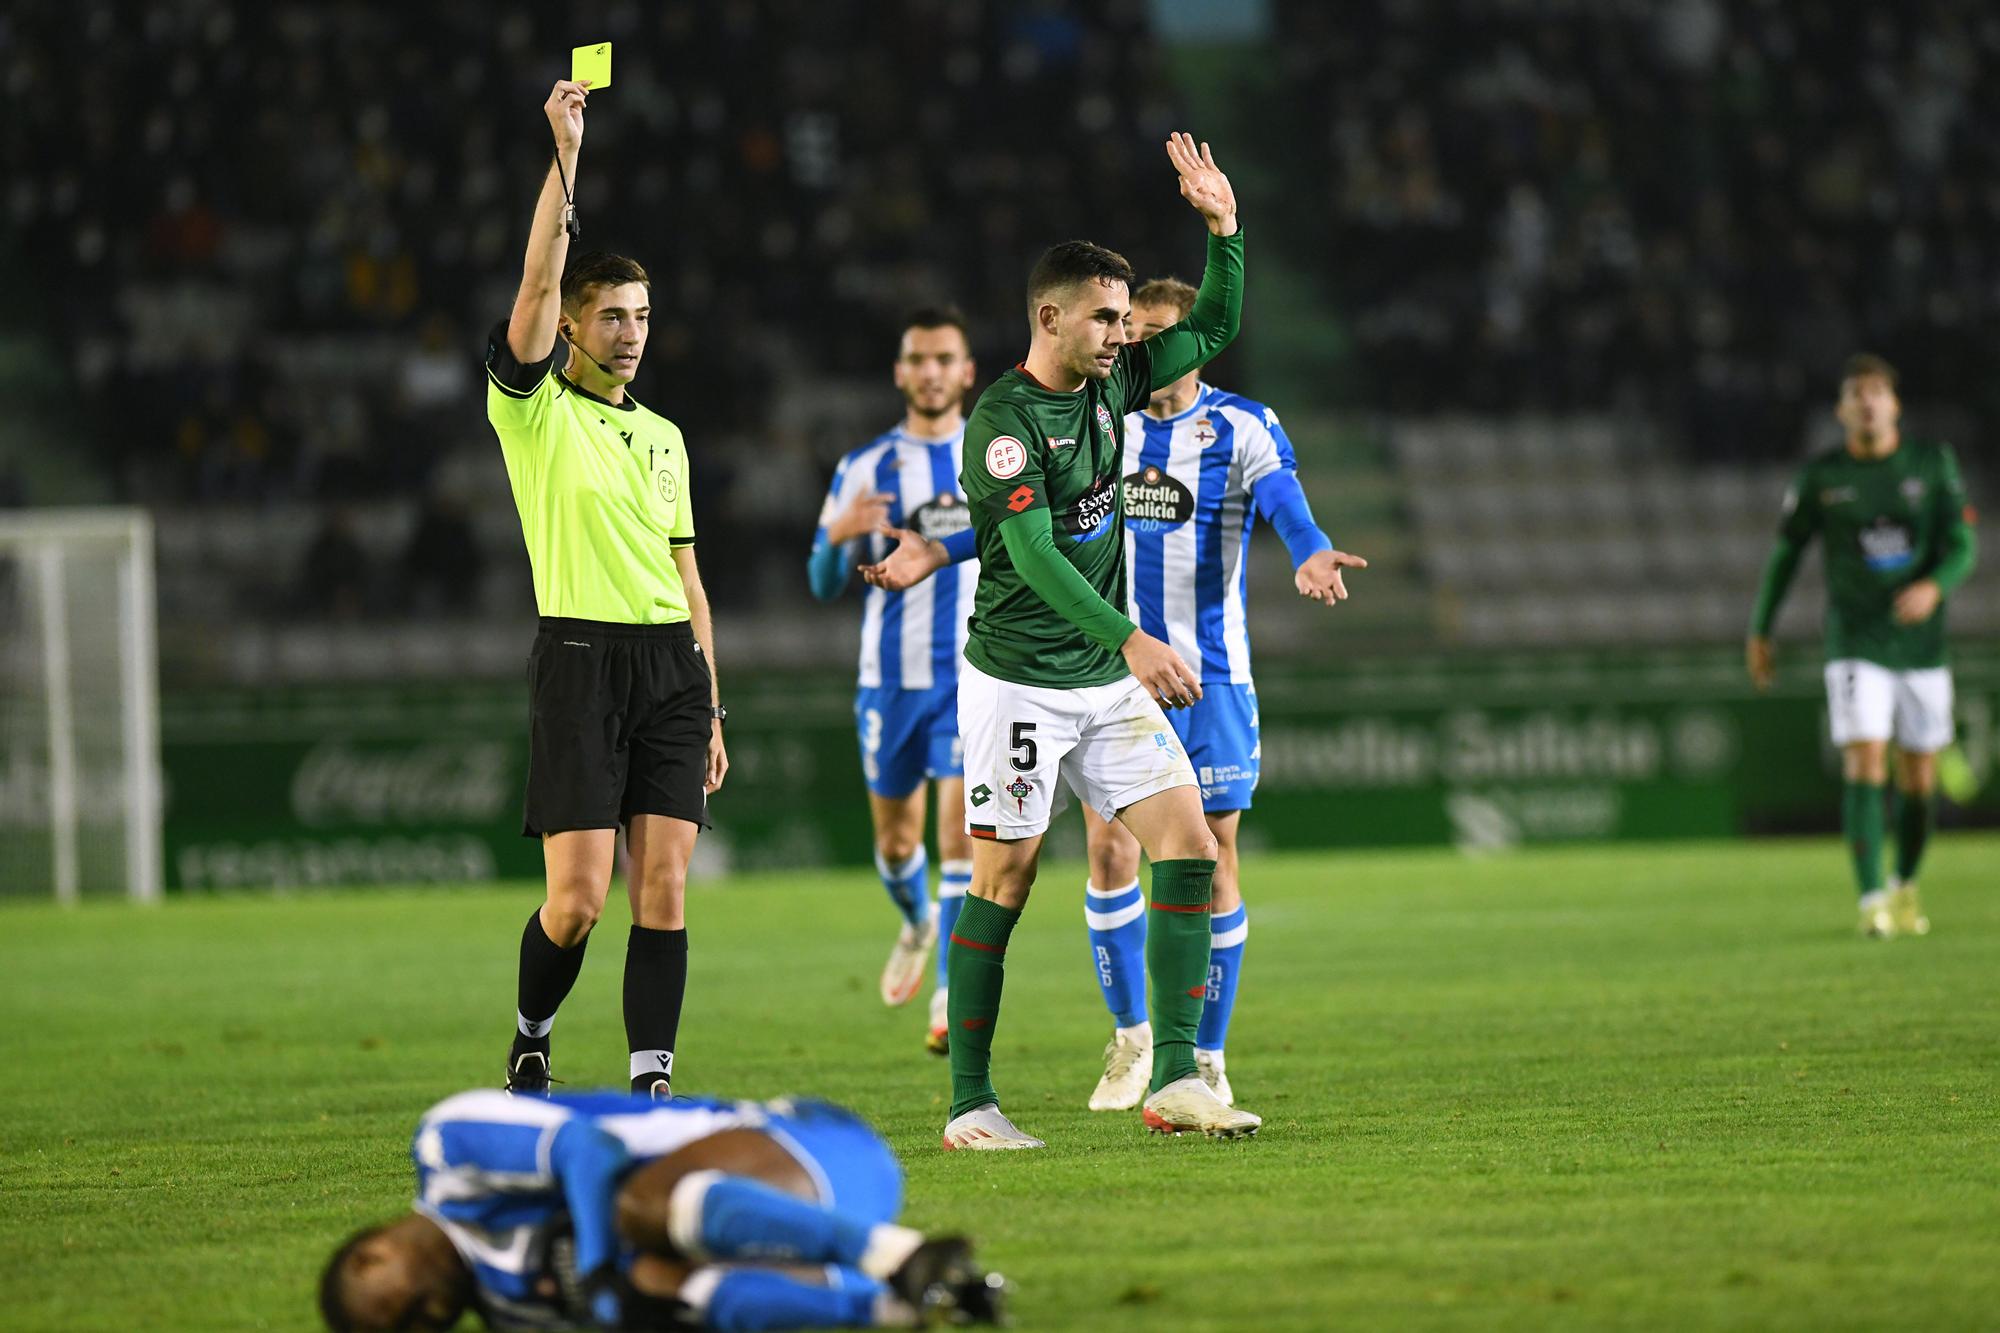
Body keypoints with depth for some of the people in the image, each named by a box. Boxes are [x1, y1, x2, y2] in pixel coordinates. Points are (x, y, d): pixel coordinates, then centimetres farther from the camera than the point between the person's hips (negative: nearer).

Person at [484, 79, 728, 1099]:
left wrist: (710, 710, 16)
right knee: (578, 894, -8)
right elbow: (538, 283, -12)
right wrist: (565, 152, -15)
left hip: (671, 668, 5)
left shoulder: (662, 435, 19)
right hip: (580, 660, -5)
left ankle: (650, 1084, -2)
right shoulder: (532, 407, 3)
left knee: (662, 887, -3)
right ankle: (530, 1036, 18)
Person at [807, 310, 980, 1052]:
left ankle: (955, 993, -15)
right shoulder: (865, 469, 3)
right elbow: (826, 586, 2)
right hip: (891, 677, 2)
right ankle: (918, 922, 44)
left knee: (962, 829, -15)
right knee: (895, 839, 11)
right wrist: (838, 536, -18)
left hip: (975, 677, -2)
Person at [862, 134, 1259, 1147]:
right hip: (1018, 680, -7)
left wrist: (1222, 229, 4)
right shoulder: (1004, 417, -15)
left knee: (1189, 845, -5)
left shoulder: (1108, 383, 7)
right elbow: (1034, 554, -24)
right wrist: (1131, 640, -33)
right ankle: (969, 1108, 3)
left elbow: (1212, 330, 20)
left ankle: (1174, 1080, -7)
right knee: (1005, 879, -4)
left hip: (1107, 682, 7)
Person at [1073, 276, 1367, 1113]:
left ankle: (1206, 1057, 8)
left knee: (1211, 856, -2)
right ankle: (1131, 1036, 14)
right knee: (1109, 849, -4)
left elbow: (1285, 503, -21)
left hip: (1210, 675, -3)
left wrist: (1309, 553, -42)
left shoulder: (1241, 429, -4)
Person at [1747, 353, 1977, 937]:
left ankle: (1905, 886, 31)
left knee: (1919, 779, 8)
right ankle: (1873, 902, -19)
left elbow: (1962, 545, -3)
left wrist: (1934, 586, -25)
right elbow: (1785, 553, 9)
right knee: (1864, 764, -17)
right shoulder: (1821, 475, -1)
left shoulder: (1933, 463, 1)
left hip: (1922, 646, 2)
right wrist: (1760, 631, 13)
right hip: (1856, 644, -2)